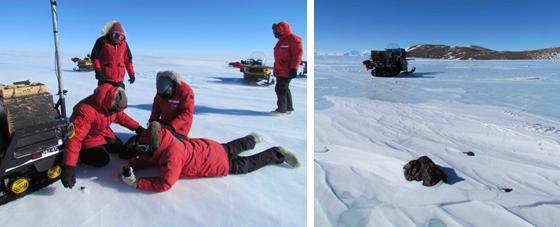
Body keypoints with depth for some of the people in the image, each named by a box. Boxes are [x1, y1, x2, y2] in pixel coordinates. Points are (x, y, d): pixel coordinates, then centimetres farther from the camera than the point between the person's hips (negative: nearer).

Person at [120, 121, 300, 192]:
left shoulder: (172, 155, -34)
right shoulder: (164, 145, -9)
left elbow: (164, 184, -35)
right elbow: (148, 160, 8)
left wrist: (135, 182, -31)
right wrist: (129, 167, -7)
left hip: (222, 162, -7)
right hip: (210, 148, 7)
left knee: (249, 164, 10)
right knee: (231, 147, 34)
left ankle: (278, 154, 23)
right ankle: (252, 140, 56)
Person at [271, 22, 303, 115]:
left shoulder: (293, 39, -12)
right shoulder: (282, 40, 18)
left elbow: (298, 54, -17)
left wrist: (293, 68, -21)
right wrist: (276, 68, 23)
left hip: (286, 71, -10)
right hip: (280, 70, 10)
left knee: (281, 89, -8)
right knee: (284, 89, 14)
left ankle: (282, 109, 1)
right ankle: (289, 107, 24)